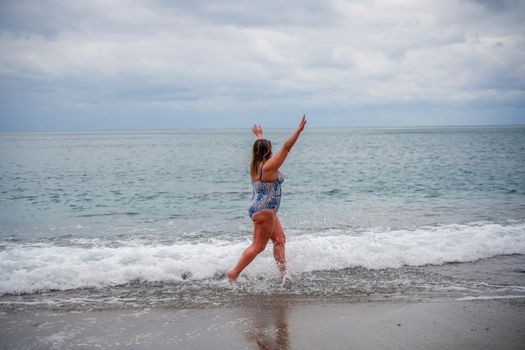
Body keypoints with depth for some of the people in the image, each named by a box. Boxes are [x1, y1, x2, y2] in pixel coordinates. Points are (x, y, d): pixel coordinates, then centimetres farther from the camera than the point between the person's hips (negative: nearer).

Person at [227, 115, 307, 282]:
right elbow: (286, 148, -21)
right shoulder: (269, 166, -17)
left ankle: (283, 272, 13)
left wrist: (259, 136, 42)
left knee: (280, 239, 12)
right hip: (263, 211, -10)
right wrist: (299, 130, -21)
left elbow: (261, 148, 26)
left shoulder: (255, 165, 6)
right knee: (258, 246, -3)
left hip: (263, 210, 10)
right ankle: (234, 273, 0)